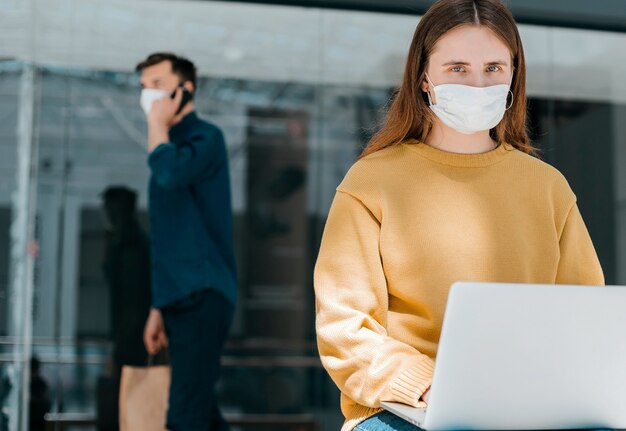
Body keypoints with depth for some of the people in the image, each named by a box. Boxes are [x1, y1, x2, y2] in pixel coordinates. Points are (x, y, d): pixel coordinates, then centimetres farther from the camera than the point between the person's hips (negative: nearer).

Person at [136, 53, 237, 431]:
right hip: (180, 299, 9)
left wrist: (158, 124, -11)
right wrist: (159, 307, 20)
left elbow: (170, 175, -29)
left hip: (203, 296, -9)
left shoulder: (205, 137, -5)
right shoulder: (172, 146, 20)